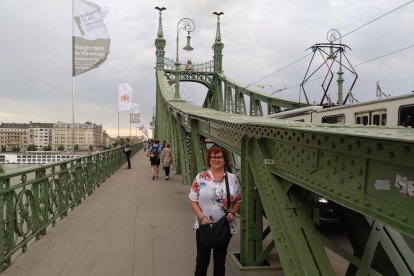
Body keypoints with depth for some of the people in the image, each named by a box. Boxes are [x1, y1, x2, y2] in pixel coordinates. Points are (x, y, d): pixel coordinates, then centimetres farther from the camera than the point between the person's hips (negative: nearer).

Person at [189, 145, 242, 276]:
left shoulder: (233, 179, 1)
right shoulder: (201, 177, -5)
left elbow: (238, 200, 8)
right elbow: (193, 199, -5)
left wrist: (232, 213, -9)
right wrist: (202, 217, -15)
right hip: (204, 225, -2)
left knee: (220, 259, 15)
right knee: (202, 260, 8)